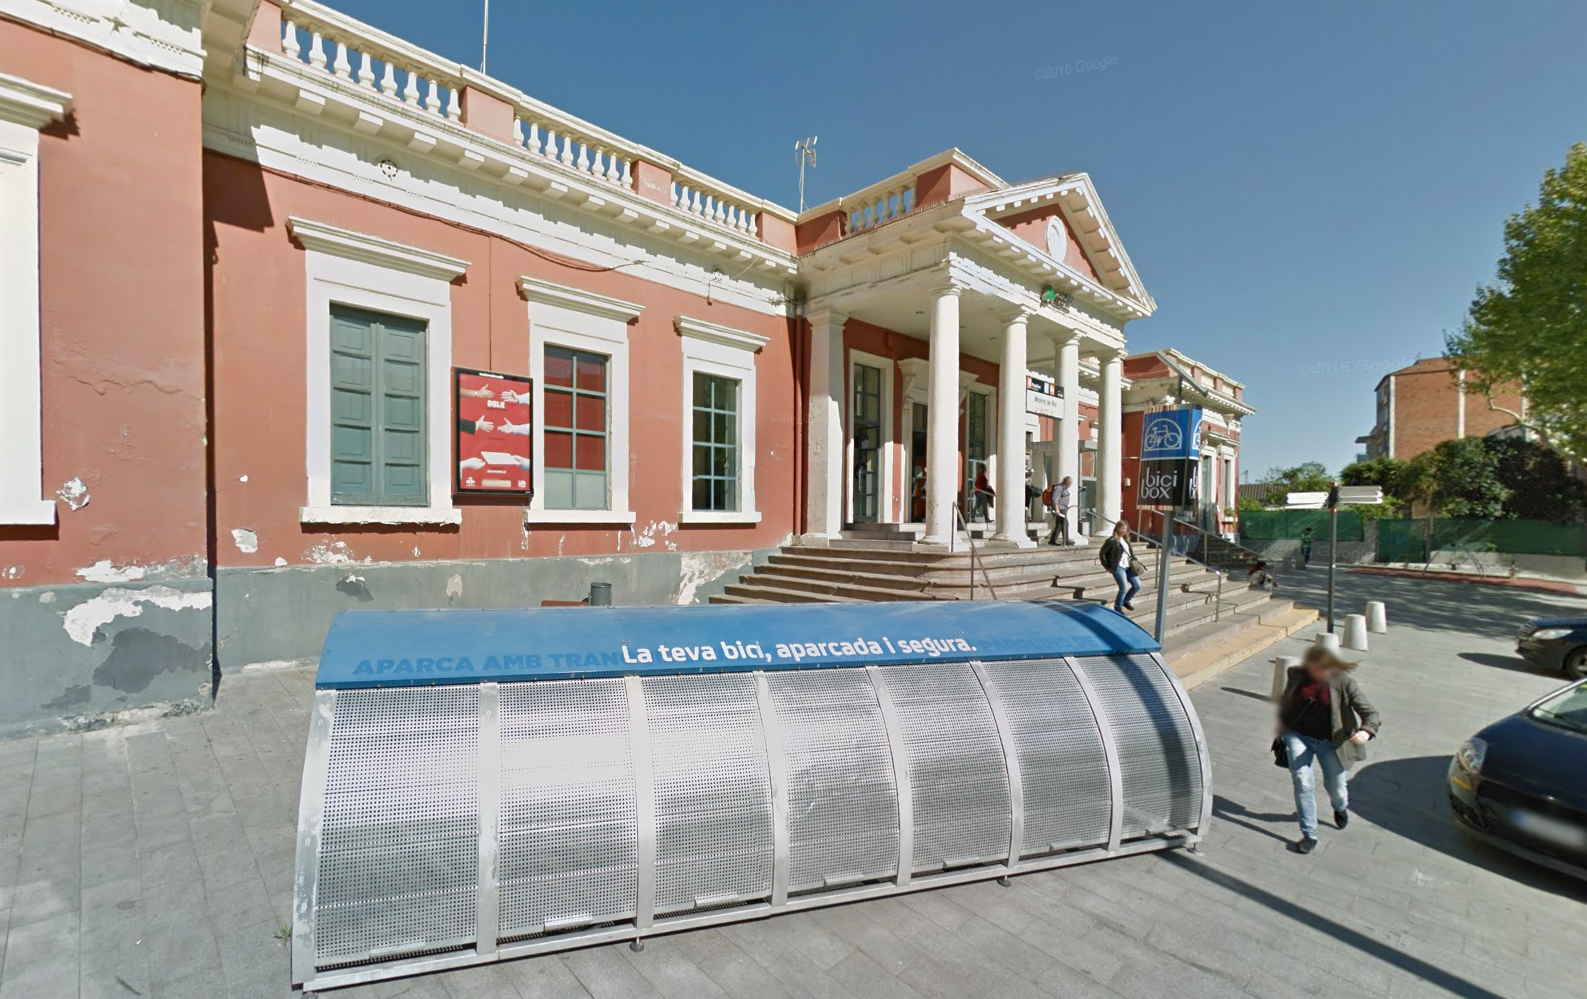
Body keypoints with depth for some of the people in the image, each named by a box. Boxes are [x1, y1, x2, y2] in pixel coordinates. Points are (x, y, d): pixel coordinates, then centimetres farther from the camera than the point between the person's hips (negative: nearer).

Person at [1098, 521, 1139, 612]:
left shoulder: (1125, 539, 13)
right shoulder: (1112, 540, -10)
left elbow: (1130, 552, 23)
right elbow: (1102, 553, -9)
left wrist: (1134, 560, 8)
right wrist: (1107, 566, -7)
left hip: (1128, 566, 8)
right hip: (1118, 567, -8)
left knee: (1137, 586, 7)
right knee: (1123, 588, -12)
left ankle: (1126, 601, 29)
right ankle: (1117, 607, 8)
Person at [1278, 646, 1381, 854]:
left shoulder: (1343, 682, -14)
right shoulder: (1297, 675, -7)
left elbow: (1369, 711, -13)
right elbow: (1285, 700, 11)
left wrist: (1366, 730, -32)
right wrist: (1281, 722, 8)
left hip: (1329, 741, -1)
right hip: (1297, 735, 1)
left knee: (1336, 788, 14)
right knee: (1302, 783, -8)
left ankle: (1340, 808, 53)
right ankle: (1309, 835, 4)